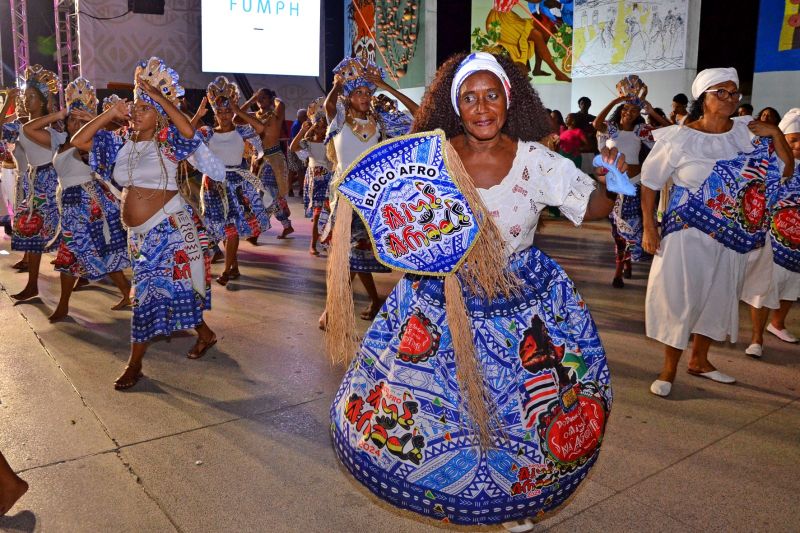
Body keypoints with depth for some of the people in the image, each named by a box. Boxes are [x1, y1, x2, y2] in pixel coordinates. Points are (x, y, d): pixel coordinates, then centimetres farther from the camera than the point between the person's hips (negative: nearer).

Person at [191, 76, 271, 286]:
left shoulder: (241, 131, 0)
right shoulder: (207, 133, 4)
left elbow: (260, 127, -18)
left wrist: (239, 111, -14)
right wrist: (198, 115, -14)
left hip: (237, 181, -2)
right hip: (215, 182, 2)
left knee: (233, 226, -8)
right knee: (224, 228, 7)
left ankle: (227, 270, -3)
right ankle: (234, 267, 21)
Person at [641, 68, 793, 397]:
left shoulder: (748, 133, 0)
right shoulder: (679, 139, -10)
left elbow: (786, 170, 4)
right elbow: (649, 182, -4)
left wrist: (775, 134, -10)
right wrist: (649, 228, -8)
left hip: (730, 237, 5)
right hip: (687, 234, -4)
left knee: (717, 297, 15)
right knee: (678, 297, 0)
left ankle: (699, 360, 34)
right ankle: (669, 369, 16)